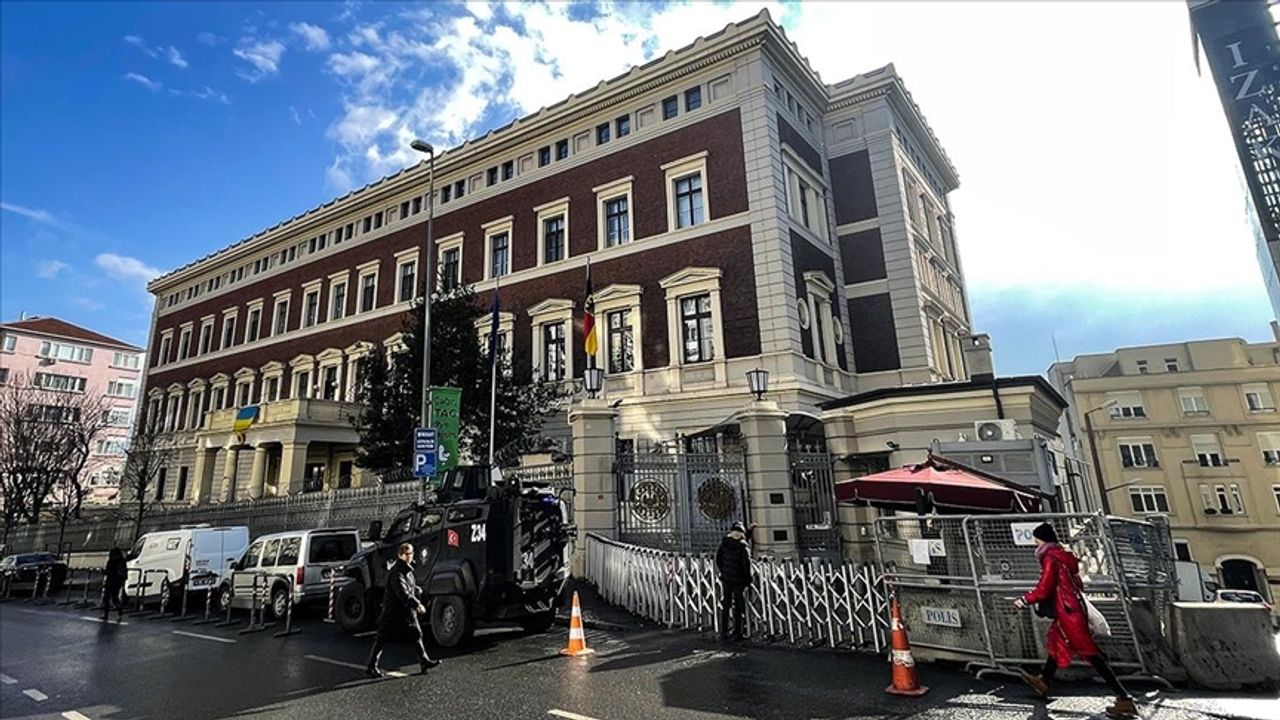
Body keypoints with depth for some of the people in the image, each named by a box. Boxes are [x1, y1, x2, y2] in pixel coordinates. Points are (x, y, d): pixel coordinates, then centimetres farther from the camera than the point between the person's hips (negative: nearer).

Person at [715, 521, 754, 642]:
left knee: (725, 605, 15)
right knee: (738, 606, 7)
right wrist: (748, 580, -6)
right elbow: (746, 564, -16)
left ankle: (724, 633, 20)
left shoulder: (724, 543, -1)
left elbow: (718, 558, 6)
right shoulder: (743, 546, -15)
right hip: (739, 580, -4)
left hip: (726, 579, 5)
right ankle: (737, 633, 12)